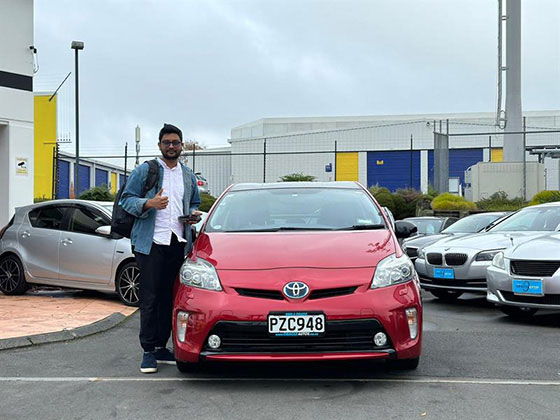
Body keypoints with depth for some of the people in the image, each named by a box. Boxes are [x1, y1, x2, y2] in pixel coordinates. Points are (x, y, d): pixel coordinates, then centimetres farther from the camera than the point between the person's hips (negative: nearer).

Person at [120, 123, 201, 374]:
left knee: (169, 298, 8)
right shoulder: (144, 171, 4)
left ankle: (161, 347, 17)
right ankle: (148, 351, 0)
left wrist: (193, 214, 6)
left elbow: (194, 203, 29)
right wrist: (149, 204, -18)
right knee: (150, 298, -5)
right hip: (151, 243, -5)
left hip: (179, 244, 5)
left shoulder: (188, 176, 19)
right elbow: (126, 200, 0)